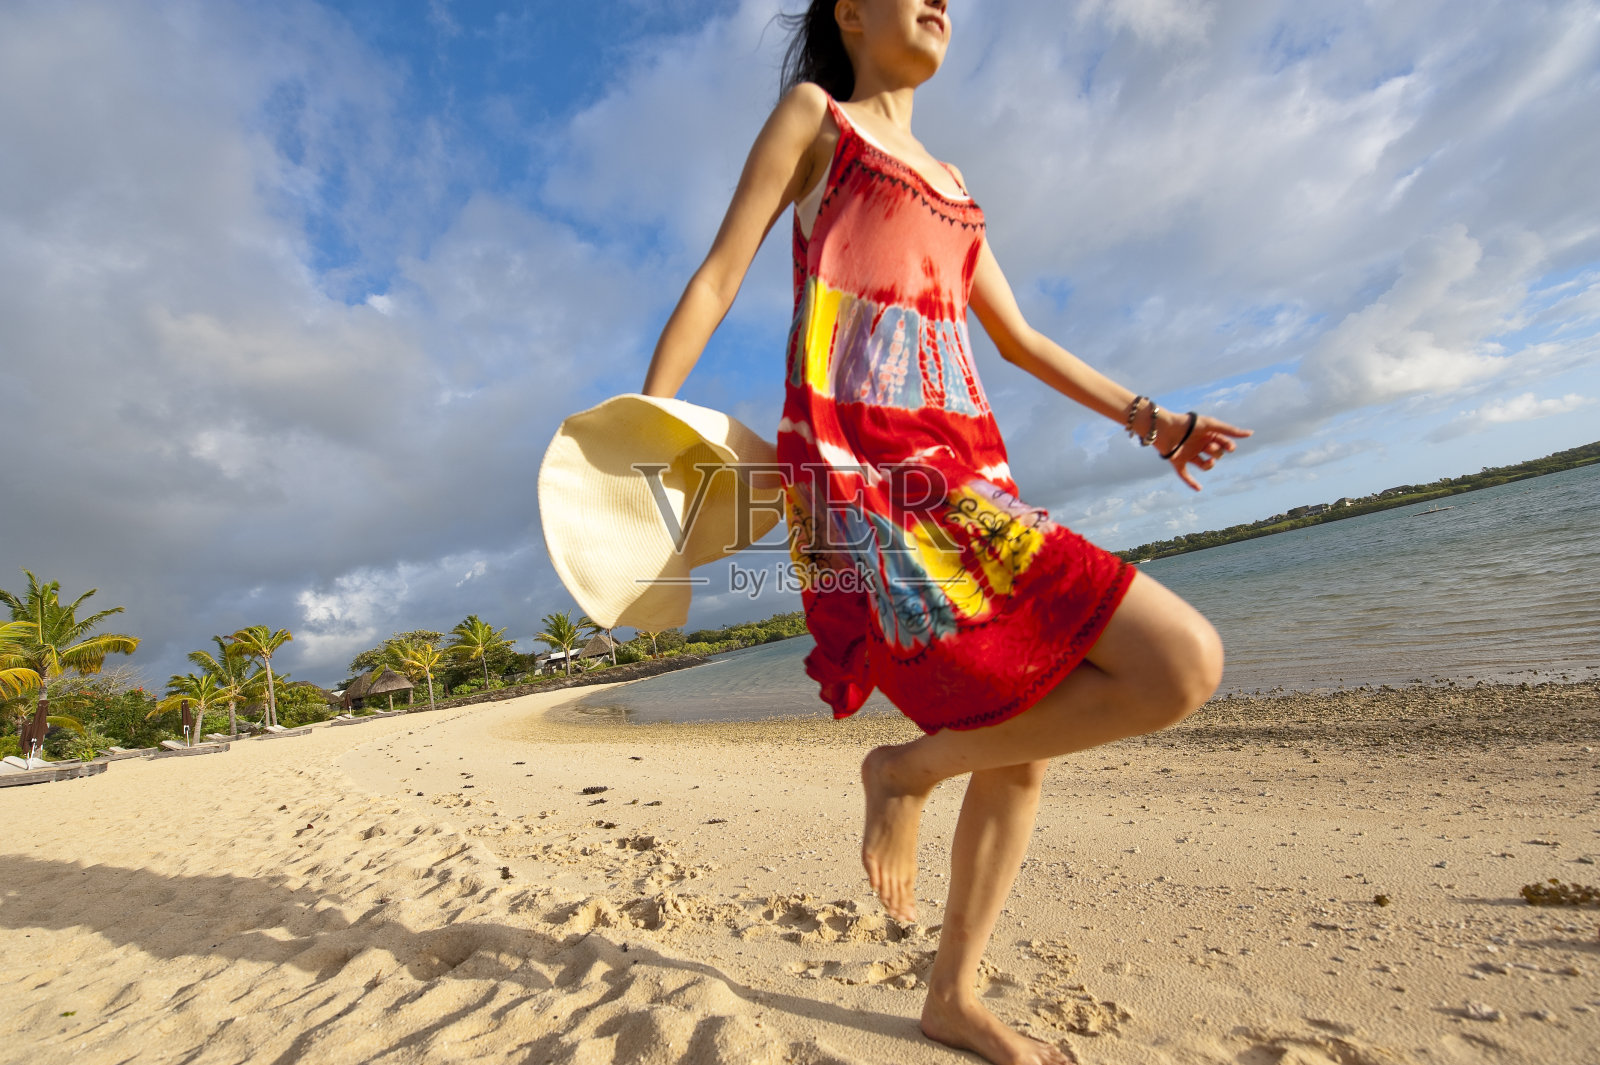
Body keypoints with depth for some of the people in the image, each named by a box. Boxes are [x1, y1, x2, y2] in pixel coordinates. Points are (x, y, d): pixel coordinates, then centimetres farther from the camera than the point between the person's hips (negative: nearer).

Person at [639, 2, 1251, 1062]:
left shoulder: (951, 181, 33)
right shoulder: (814, 116, 17)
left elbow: (1018, 337, 30)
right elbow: (717, 279, 5)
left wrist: (1147, 417, 27)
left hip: (967, 478, 8)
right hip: (862, 479, -8)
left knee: (1021, 750, 9)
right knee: (1183, 663, -17)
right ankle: (913, 766, 0)